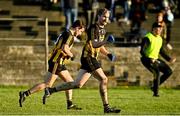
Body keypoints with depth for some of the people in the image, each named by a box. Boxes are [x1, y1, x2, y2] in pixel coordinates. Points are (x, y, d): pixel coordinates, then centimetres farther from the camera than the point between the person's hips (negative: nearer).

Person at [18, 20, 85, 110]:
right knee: (48, 84, -8)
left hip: (59, 63, 10)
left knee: (70, 82, 11)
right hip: (56, 62, -10)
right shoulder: (69, 35, -15)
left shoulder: (66, 33, 16)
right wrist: (71, 55, -11)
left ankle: (69, 104, 13)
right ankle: (25, 94, -7)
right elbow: (65, 49, -27)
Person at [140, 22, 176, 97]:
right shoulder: (148, 38, -16)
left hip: (155, 59, 9)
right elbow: (142, 51, -20)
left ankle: (154, 87, 9)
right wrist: (150, 60, -32)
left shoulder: (160, 39, 10)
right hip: (147, 59, -9)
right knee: (157, 72, -27)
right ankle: (155, 92, -18)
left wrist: (169, 59, 15)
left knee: (169, 71, 4)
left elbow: (161, 51, 23)